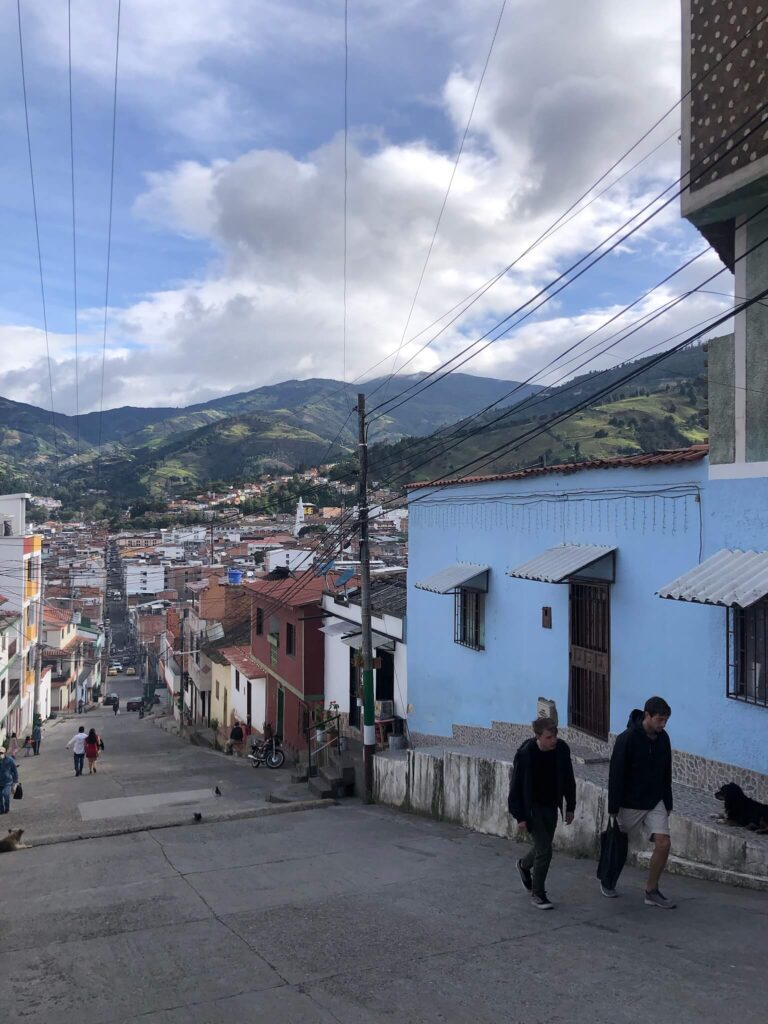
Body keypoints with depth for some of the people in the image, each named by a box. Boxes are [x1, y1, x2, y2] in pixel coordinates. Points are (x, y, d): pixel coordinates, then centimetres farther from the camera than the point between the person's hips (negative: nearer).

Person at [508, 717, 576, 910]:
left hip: (551, 807, 5)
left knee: (543, 847, 16)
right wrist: (520, 816, -13)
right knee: (545, 850, -8)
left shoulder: (562, 749, -11)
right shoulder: (525, 754, -23)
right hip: (532, 808, -5)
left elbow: (568, 779, 4)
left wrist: (570, 807, 6)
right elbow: (516, 787, -14)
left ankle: (524, 865, 47)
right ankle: (538, 894, 11)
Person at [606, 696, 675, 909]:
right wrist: (613, 808, -15)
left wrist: (667, 803, 13)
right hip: (629, 804, -5)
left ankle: (651, 892, 8)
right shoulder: (627, 739, -20)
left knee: (663, 844, -8)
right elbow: (615, 775, -17)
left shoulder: (663, 739, -1)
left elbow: (666, 774, 11)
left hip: (655, 803, 5)